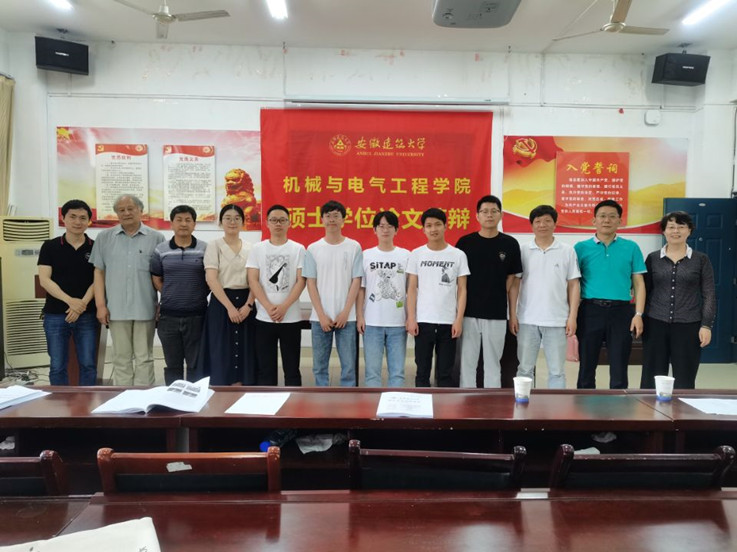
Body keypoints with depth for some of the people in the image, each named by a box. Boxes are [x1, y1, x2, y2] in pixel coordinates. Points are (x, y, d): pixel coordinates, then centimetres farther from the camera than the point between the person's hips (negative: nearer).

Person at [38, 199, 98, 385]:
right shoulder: (50, 247, 3)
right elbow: (44, 280, -5)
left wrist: (82, 304, -15)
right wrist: (70, 300, -18)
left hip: (87, 315, 0)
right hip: (55, 315, 0)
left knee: (88, 364, 5)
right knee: (57, 366, 6)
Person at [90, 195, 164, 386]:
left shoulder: (156, 238, 2)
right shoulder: (105, 237, 6)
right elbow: (99, 272, 6)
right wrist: (101, 305, 0)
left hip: (145, 308, -1)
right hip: (116, 308, 1)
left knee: (144, 358, 7)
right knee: (121, 358, 10)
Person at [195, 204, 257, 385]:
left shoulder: (250, 248, 9)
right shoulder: (214, 245, -1)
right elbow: (211, 279, -10)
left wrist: (248, 305, -11)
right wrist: (229, 306, -17)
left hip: (245, 303, 4)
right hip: (221, 303, -3)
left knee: (244, 352, 4)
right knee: (221, 352, -2)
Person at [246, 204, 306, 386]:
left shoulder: (298, 249, 3)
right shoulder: (258, 249, 5)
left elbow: (301, 281, -3)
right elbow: (253, 281, -1)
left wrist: (284, 307, -13)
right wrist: (269, 307, -12)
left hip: (291, 317, -1)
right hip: (264, 317, 1)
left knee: (291, 367, 6)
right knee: (265, 368, 7)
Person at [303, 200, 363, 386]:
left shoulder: (354, 247, 1)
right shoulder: (313, 249, 4)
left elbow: (356, 282, -1)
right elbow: (311, 284, 1)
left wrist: (345, 312, -8)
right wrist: (321, 315, -7)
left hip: (346, 317, -1)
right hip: (320, 317, 1)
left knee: (348, 365, 4)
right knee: (319, 366, 8)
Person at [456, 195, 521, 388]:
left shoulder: (510, 244, 2)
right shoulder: (465, 242, 0)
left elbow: (512, 282, 6)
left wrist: (513, 314, 3)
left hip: (497, 315, 0)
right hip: (468, 313, 0)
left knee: (493, 363, 10)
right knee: (467, 362, 7)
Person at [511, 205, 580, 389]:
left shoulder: (567, 251, 3)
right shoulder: (523, 251, 4)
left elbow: (574, 286, 4)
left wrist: (572, 317, -2)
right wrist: (512, 315, -1)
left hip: (557, 320, 0)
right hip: (527, 320, 1)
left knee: (557, 371, 8)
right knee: (525, 369, 9)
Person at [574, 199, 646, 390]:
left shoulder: (631, 248, 7)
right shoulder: (581, 248, 3)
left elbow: (639, 283, 8)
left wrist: (638, 314, -2)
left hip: (621, 311, 1)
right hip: (590, 310, -1)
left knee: (619, 369, 7)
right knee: (587, 367, 8)